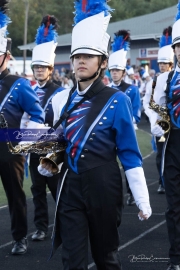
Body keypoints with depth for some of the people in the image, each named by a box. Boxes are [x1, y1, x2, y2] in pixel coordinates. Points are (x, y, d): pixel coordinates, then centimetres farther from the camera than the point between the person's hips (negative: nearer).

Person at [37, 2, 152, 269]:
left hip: (103, 188, -3)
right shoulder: (61, 99, 5)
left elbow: (130, 154, -8)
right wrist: (48, 161, 0)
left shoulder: (117, 100, -9)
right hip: (70, 187, 3)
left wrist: (143, 202, -10)